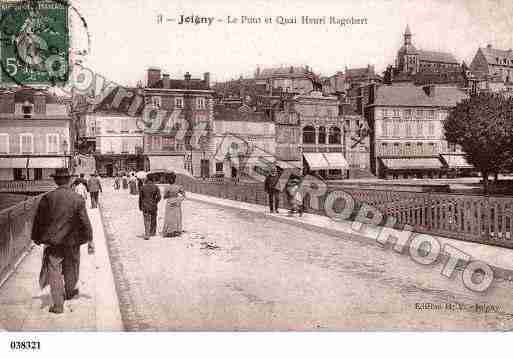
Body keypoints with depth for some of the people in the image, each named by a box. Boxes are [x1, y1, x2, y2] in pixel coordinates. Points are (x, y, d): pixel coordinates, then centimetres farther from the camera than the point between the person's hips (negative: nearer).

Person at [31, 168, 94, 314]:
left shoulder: (47, 198, -7)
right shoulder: (78, 199, -8)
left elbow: (39, 220, -1)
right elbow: (85, 221, -7)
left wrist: (36, 238, 11)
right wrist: (90, 240, -1)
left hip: (52, 241, -1)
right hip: (72, 241, 1)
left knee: (54, 272, 5)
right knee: (71, 269, 21)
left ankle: (58, 305, 4)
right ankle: (69, 292, 43)